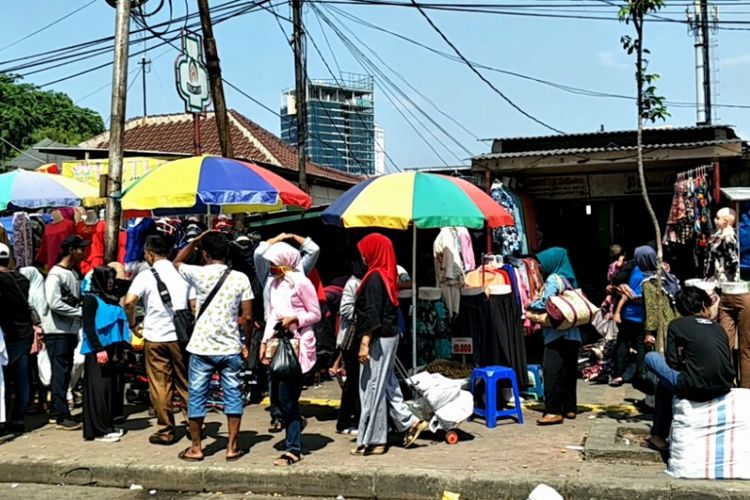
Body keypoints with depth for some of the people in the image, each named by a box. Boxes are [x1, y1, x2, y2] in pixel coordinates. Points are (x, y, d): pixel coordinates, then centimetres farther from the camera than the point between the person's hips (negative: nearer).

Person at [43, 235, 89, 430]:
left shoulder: (74, 274, 14)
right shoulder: (55, 274, -12)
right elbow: (54, 303, -20)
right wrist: (80, 311, -15)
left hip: (70, 330, 8)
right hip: (57, 331, -8)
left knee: (65, 372, 11)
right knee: (60, 372, -6)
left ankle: (56, 411, 19)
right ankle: (62, 416, -3)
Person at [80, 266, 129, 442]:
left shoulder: (112, 298, 14)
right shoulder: (91, 299, -7)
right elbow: (88, 327, -14)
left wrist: (118, 351, 12)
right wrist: (99, 349, -20)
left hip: (111, 350, 8)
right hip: (97, 351, -8)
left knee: (112, 387, 9)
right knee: (99, 388, -5)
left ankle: (108, 426, 17)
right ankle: (99, 430, -1)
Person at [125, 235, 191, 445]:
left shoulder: (146, 276, -6)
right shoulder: (182, 274, 3)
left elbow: (129, 302, -18)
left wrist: (131, 323, -2)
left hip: (155, 337, -3)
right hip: (180, 335, 3)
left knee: (160, 385, 5)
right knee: (185, 383, 12)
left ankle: (166, 430, 8)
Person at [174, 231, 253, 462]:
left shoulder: (199, 274, -6)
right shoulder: (240, 278, -3)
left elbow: (177, 262, 16)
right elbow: (247, 317, -3)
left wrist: (195, 240, 15)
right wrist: (246, 343, 9)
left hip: (202, 348, -1)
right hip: (230, 348, 1)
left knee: (196, 397, 9)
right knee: (233, 396, 10)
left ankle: (196, 448, 17)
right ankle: (232, 447, 13)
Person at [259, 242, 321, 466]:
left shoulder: (301, 282, -8)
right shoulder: (274, 284, 14)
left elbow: (316, 314, -5)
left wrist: (295, 318, -19)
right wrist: (265, 341, 13)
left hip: (298, 344, -7)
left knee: (287, 397, -8)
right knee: (279, 395, 6)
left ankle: (293, 449, 0)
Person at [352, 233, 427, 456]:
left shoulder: (374, 277, -16)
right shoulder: (387, 275, 12)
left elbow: (372, 314, -21)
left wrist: (365, 343, -21)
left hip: (378, 339, -9)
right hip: (389, 336, 9)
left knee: (372, 388, -2)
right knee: (386, 384, 18)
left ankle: (372, 441, 6)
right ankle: (409, 422, 20)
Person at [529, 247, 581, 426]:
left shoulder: (553, 279, -8)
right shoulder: (568, 278, 17)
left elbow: (545, 304, -16)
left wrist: (531, 305, 2)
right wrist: (538, 303, 13)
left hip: (556, 333, -9)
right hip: (572, 334, 9)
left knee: (551, 370, -11)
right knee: (569, 371, 11)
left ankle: (553, 411, -14)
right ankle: (570, 408, 16)